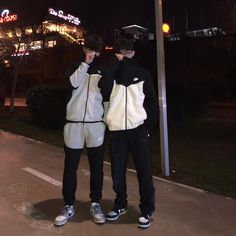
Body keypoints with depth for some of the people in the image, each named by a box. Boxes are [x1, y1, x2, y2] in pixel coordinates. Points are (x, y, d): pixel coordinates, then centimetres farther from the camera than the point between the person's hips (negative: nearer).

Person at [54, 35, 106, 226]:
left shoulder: (102, 70, 11)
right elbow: (73, 83, -12)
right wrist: (86, 63, -11)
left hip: (96, 125, 1)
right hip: (74, 124, 0)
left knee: (96, 167, 7)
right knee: (70, 167, 5)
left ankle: (95, 204, 22)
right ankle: (69, 206, 19)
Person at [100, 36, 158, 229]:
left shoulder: (142, 73, 8)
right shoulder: (112, 73, 9)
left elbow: (152, 100, 7)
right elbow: (104, 90, -13)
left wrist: (149, 123, -2)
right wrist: (116, 63, -11)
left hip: (138, 129, -1)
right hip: (116, 130, 2)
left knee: (144, 171, 1)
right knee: (117, 171, 9)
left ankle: (146, 210, 14)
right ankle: (120, 205, 29)